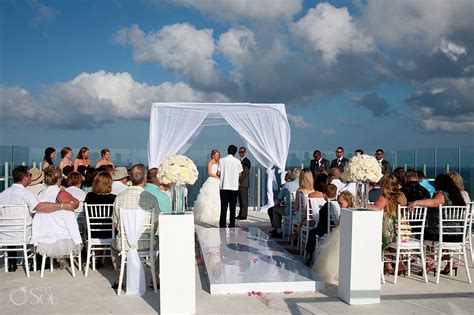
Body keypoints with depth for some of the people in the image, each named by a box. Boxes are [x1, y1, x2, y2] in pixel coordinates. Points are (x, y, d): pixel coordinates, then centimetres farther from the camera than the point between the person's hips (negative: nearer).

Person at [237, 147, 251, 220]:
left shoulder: (246, 161, -8)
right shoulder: (240, 161, 19)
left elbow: (245, 173, -15)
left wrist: (239, 181, -15)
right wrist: (237, 182, 10)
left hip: (244, 183, -8)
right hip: (239, 183, 8)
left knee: (244, 200, -6)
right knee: (240, 200, 9)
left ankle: (244, 215, -4)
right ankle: (240, 214, 13)